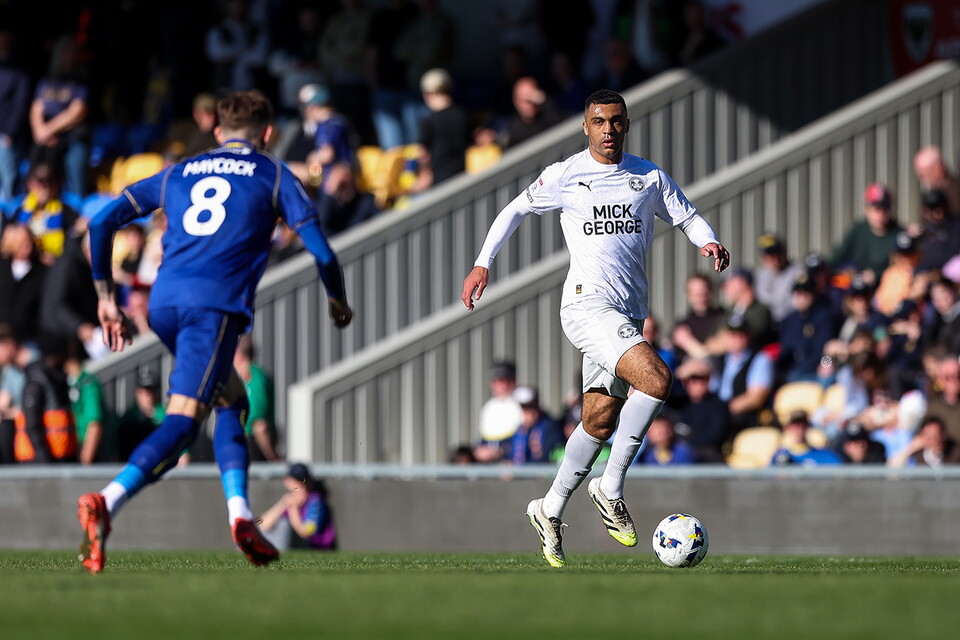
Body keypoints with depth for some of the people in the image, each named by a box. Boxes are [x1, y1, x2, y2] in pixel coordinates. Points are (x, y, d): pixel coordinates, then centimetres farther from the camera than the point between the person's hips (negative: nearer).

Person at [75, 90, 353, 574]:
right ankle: (107, 502, -36)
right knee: (182, 421, -14)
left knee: (231, 401, 24)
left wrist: (105, 295, 25)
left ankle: (240, 514, 11)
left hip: (163, 302, 6)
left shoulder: (178, 174, 26)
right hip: (215, 304, -5)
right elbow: (320, 251, 7)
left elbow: (102, 222, 20)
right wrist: (338, 302, 26)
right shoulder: (273, 176, 15)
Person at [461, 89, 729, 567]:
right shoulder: (565, 176, 2)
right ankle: (610, 488, -14)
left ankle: (550, 510, 23)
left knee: (600, 421, 6)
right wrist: (482, 264, 6)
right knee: (656, 379, -25)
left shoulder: (649, 177, 12)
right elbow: (515, 210, 13)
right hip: (587, 302, -5)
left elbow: (687, 217, 19)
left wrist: (707, 242, -3)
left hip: (629, 313, 5)